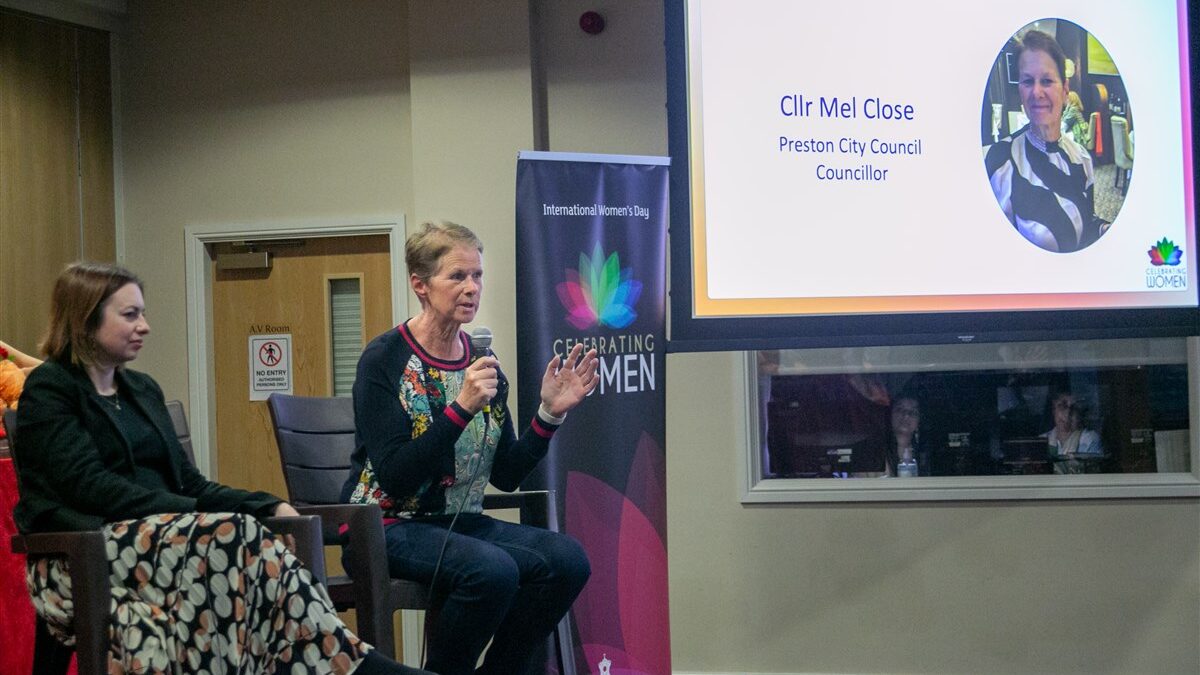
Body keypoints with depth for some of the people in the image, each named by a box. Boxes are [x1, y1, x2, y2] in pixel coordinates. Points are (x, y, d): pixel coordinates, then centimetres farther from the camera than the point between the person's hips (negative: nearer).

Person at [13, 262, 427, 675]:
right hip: (82, 559, -6)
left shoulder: (142, 390, 21)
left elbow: (186, 481, 16)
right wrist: (195, 515, -21)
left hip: (158, 532, 6)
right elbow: (89, 485, -14)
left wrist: (269, 507, -1)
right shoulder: (48, 390, -1)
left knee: (247, 543, -29)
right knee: (231, 532, -32)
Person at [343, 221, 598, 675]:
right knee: (493, 568, -33)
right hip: (388, 526, -6)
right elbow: (395, 476, -19)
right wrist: (461, 408, -26)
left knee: (566, 560, -18)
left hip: (459, 522, 6)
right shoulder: (384, 360, -9)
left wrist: (550, 414, -5)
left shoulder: (483, 364, 8)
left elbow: (507, 475, 9)